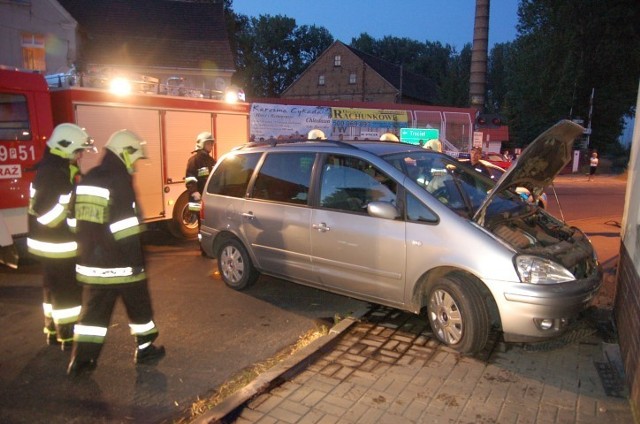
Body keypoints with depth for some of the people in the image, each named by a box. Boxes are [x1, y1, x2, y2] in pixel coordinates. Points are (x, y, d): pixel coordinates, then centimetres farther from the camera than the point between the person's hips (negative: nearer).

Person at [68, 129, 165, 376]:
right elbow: (126, 226, -21)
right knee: (139, 307, 11)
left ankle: (81, 360, 19)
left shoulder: (88, 180, 11)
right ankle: (145, 350, 23)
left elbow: (82, 222, 17)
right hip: (120, 262, -7)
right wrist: (136, 260, -18)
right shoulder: (120, 180, -16)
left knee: (94, 311, 15)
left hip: (91, 261, 7)